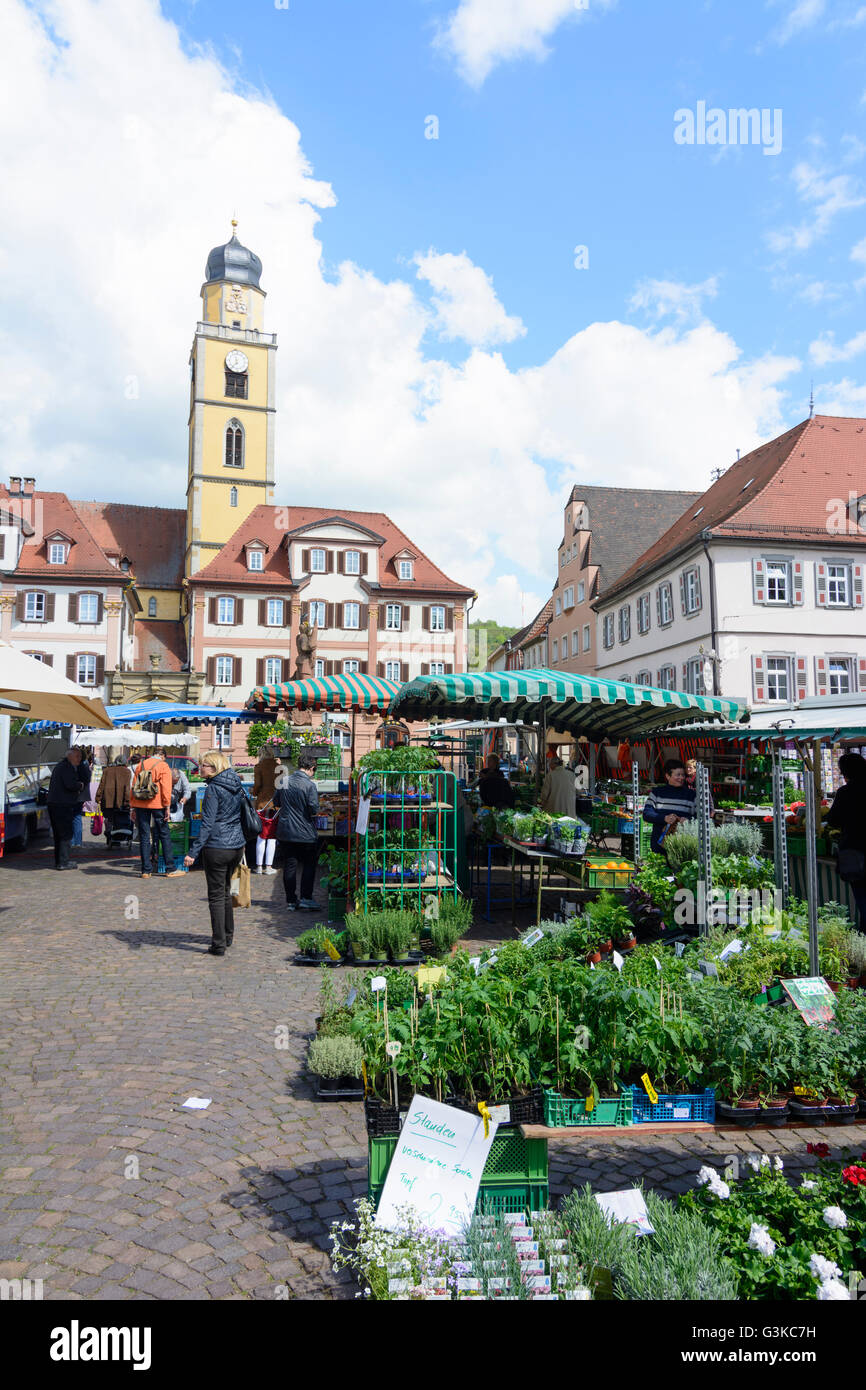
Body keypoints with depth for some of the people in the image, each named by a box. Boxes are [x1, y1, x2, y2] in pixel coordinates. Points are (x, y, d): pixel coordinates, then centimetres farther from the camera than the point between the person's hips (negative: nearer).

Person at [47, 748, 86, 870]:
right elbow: (71, 785, -24)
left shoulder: (60, 766, 21)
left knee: (59, 834, 15)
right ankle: (63, 862, -5)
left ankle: (58, 860, 22)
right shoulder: (66, 767, -12)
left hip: (54, 804, 10)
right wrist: (80, 785, -7)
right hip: (62, 805, -10)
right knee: (66, 834, -6)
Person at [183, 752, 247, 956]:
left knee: (216, 896, 1)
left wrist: (193, 852, -17)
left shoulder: (214, 789, -13)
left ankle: (219, 945, 4)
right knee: (225, 891, 21)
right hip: (237, 846, 7)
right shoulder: (237, 786, 9)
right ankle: (228, 936, 31)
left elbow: (207, 823, -18)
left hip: (217, 848, -7)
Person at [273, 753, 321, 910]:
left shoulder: (283, 782, 3)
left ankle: (291, 901, 14)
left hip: (285, 832, 5)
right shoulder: (310, 785, -14)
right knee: (309, 864, 10)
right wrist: (316, 813, 4)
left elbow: (276, 803, 14)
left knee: (289, 865, 10)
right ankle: (305, 897, 6)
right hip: (305, 833, -5)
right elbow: (314, 810, -18)